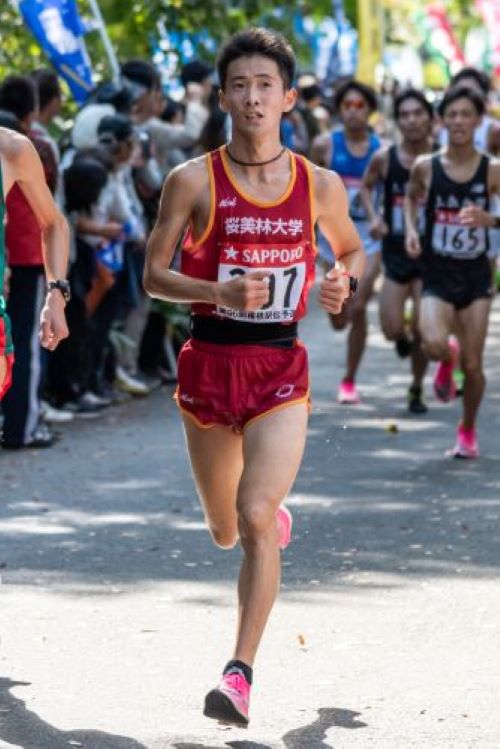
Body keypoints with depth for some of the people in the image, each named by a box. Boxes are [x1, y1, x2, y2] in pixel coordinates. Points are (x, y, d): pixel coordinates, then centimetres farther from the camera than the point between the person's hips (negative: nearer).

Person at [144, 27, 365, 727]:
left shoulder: (321, 186, 2)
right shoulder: (193, 182, -5)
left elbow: (352, 249, 20)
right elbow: (153, 275, -2)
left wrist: (344, 282, -3)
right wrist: (223, 292, -19)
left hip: (282, 367, -1)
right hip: (210, 363, 1)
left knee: (256, 517, -18)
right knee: (225, 530, 15)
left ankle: (240, 673, -14)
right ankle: (276, 513, 54)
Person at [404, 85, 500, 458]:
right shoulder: (425, 167, -4)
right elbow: (411, 196, 17)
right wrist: (411, 230, 1)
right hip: (437, 274, 0)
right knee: (435, 345, -24)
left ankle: (468, 429, 28)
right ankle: (447, 360, 15)